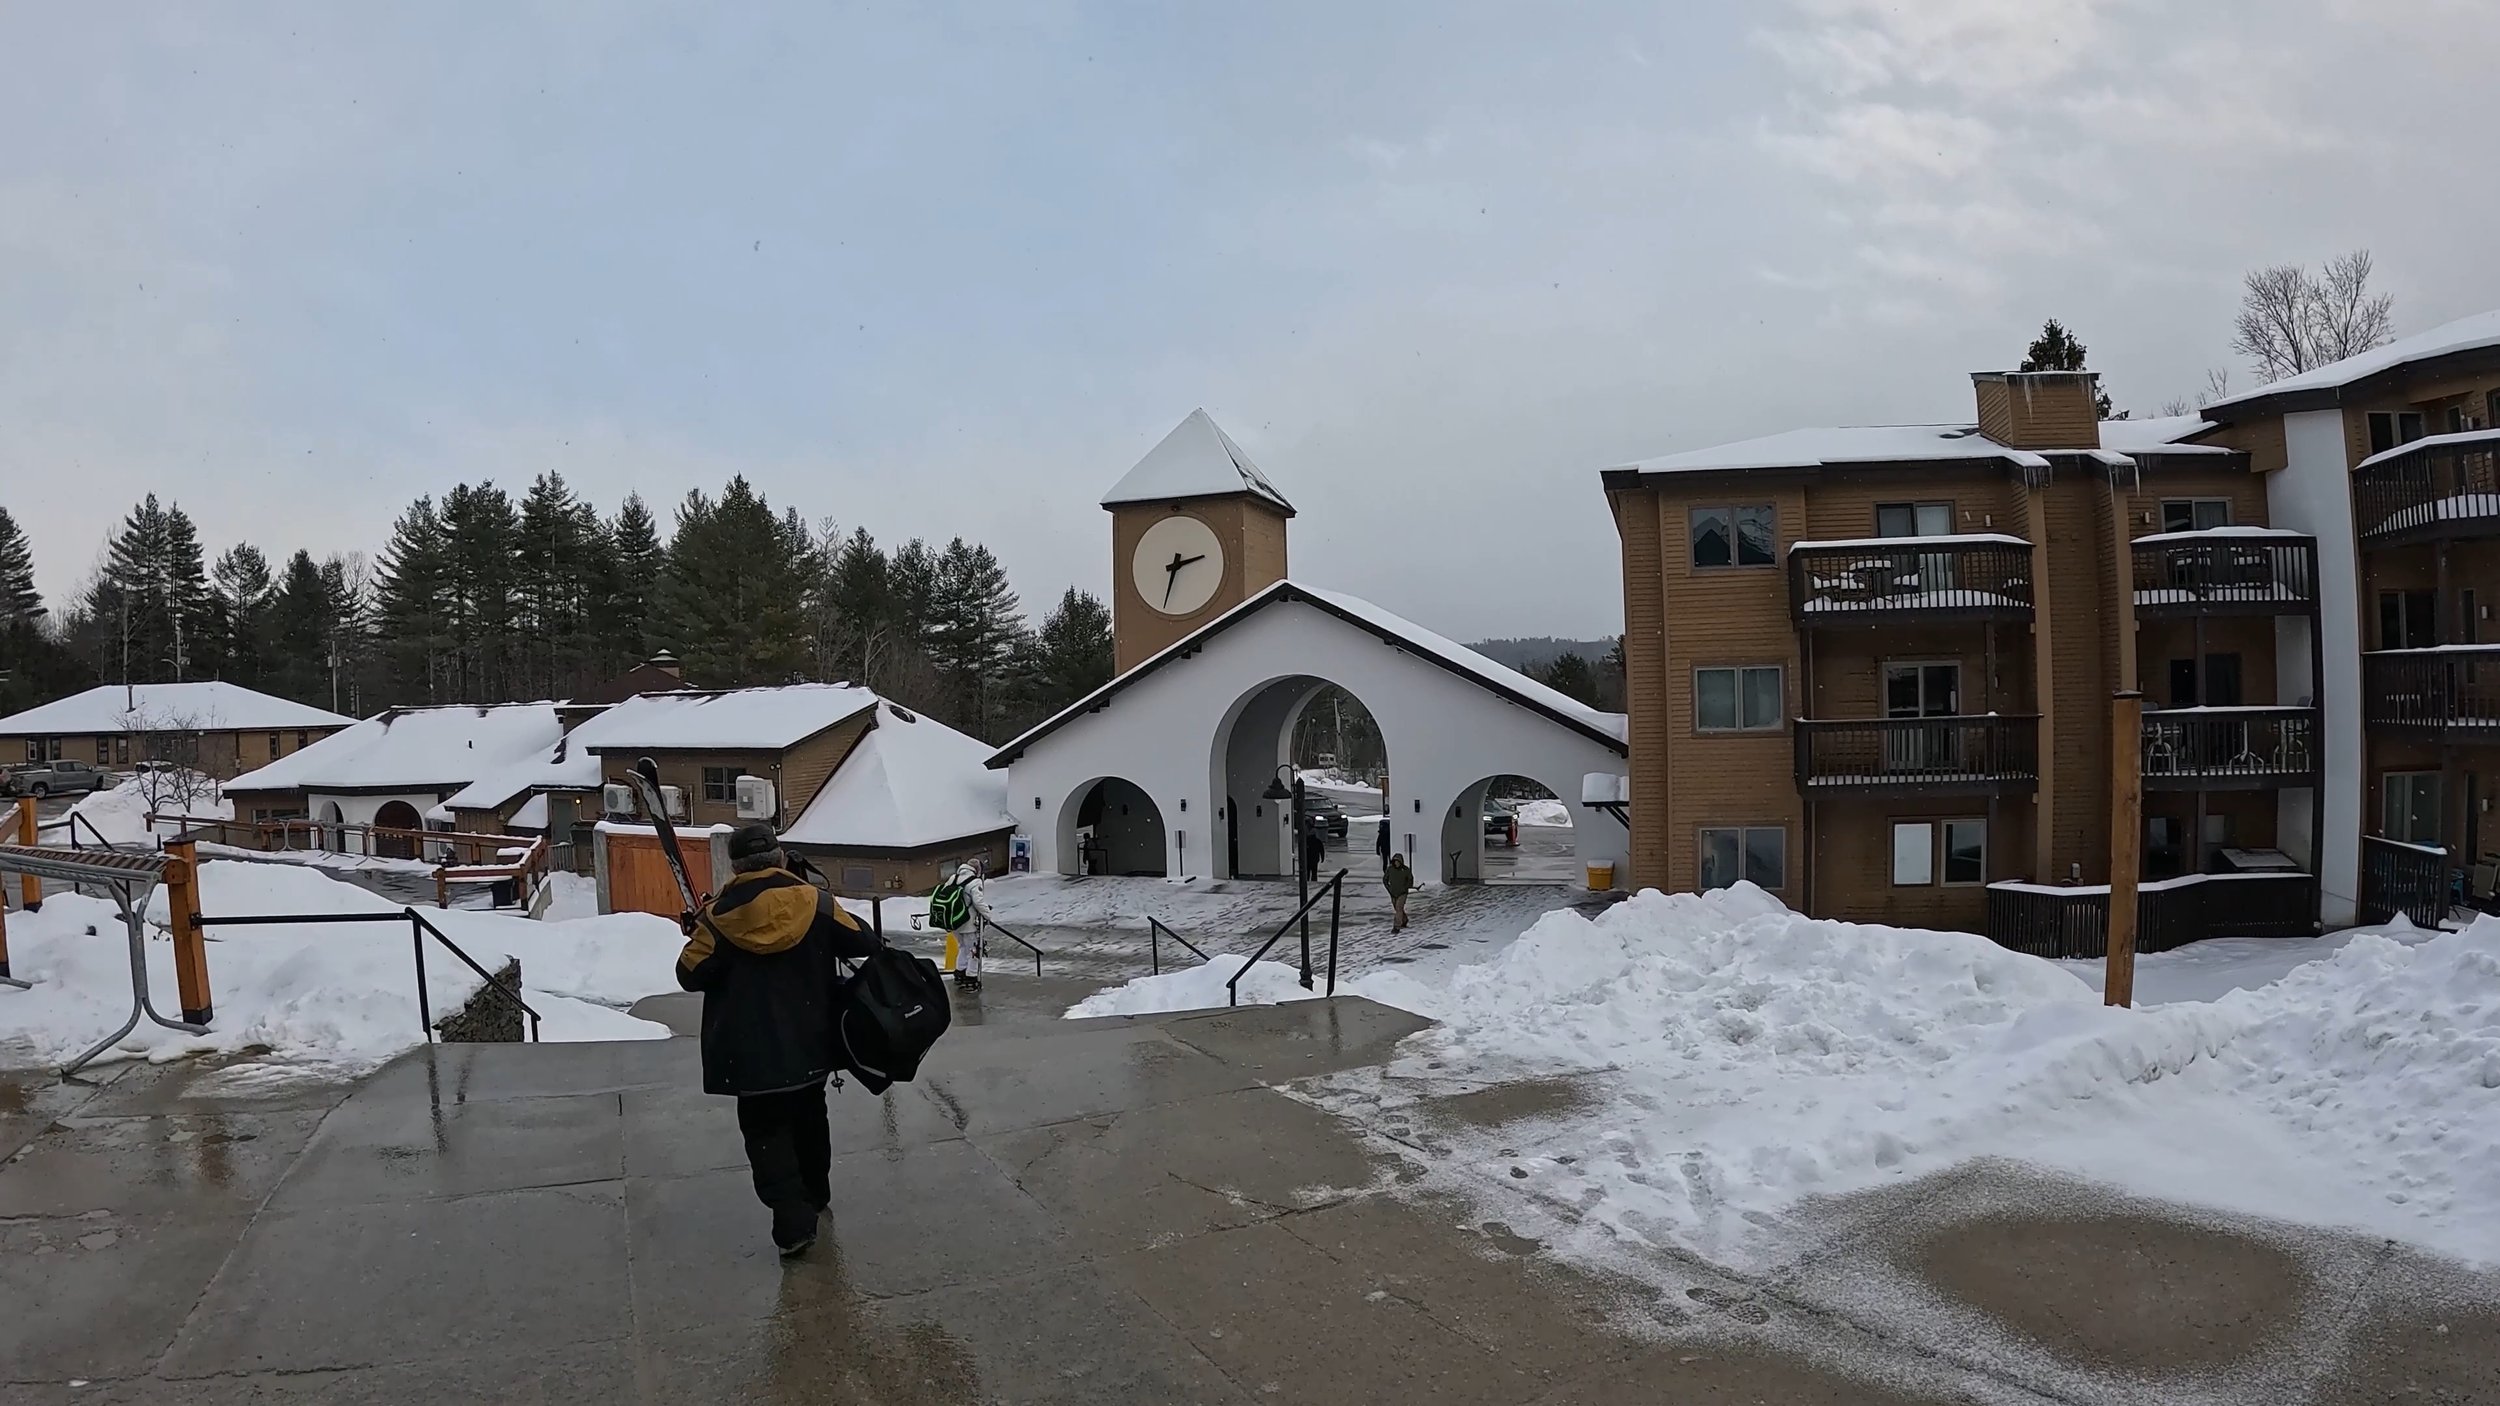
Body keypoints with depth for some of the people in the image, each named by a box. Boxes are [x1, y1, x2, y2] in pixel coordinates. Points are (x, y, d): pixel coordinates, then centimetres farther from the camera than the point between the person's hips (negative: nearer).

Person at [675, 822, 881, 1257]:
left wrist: (697, 935, 11)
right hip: (810, 1044, 3)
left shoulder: (720, 916, -13)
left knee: (765, 1130, 6)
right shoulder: (815, 903, -9)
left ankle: (793, 1221, -5)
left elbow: (691, 975, -5)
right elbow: (864, 942, -4)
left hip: (753, 1051, -3)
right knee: (809, 1118, 24)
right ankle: (815, 1193, 41)